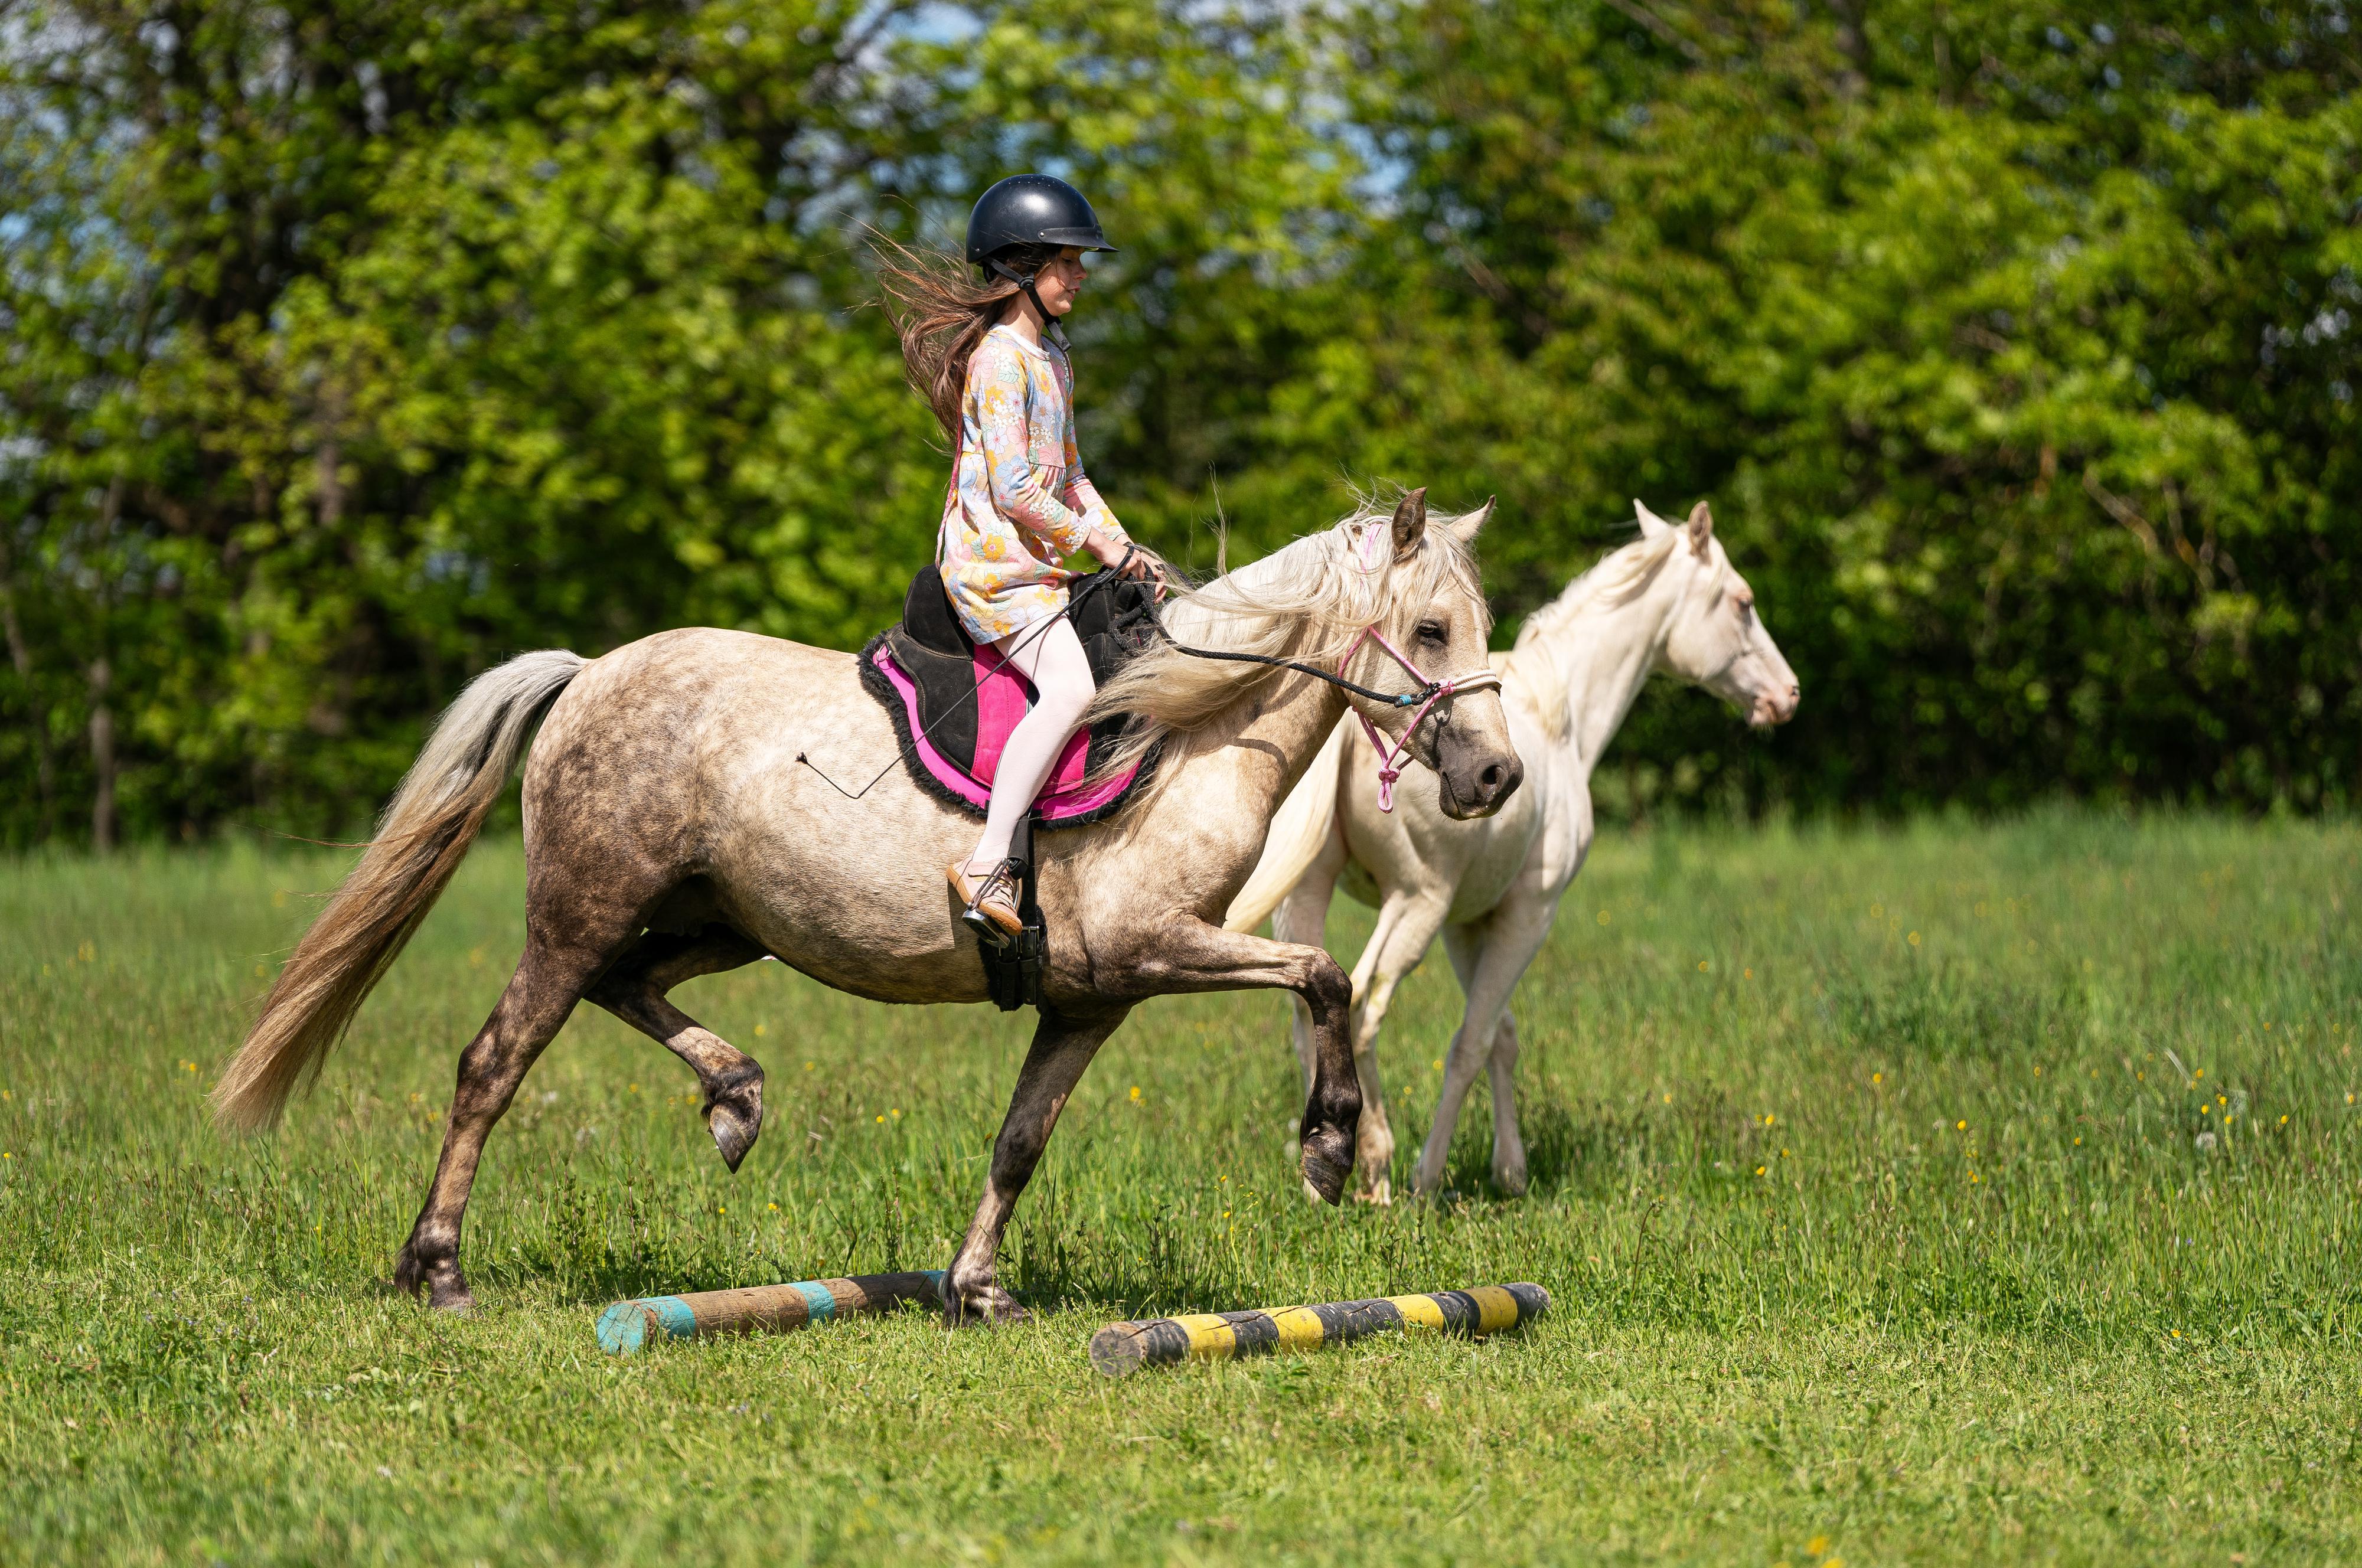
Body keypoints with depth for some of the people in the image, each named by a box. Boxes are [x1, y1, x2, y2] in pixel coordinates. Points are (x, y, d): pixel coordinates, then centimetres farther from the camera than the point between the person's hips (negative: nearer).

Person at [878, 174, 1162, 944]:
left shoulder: (1051, 355, 17)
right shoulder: (1000, 358, -14)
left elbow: (1068, 474, 22)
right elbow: (1014, 490, -19)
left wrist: (1121, 546, 10)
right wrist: (1096, 540, -10)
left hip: (1039, 563, 10)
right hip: (990, 558, -10)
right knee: (1070, 685, -27)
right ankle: (986, 864, -27)